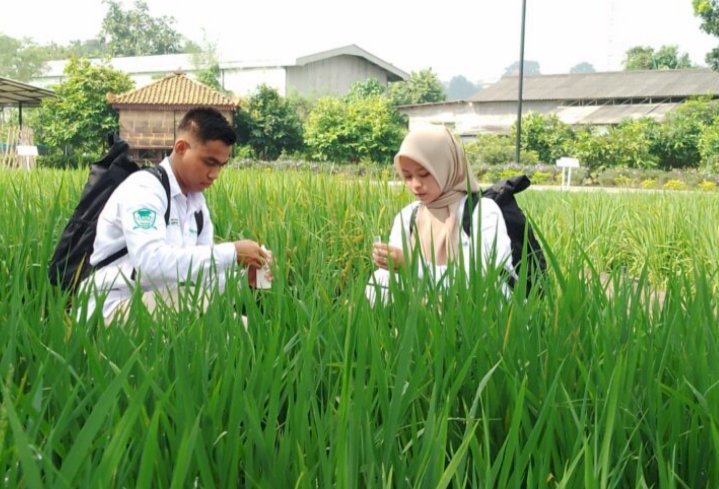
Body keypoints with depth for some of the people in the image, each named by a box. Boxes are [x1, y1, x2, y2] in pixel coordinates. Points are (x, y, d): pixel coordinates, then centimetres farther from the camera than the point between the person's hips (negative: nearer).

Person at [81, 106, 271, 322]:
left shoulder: (196, 202, 10)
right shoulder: (144, 188, -15)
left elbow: (200, 272, 11)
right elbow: (151, 262, -31)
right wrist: (231, 253, -28)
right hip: (113, 311, -7)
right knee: (198, 300, -31)